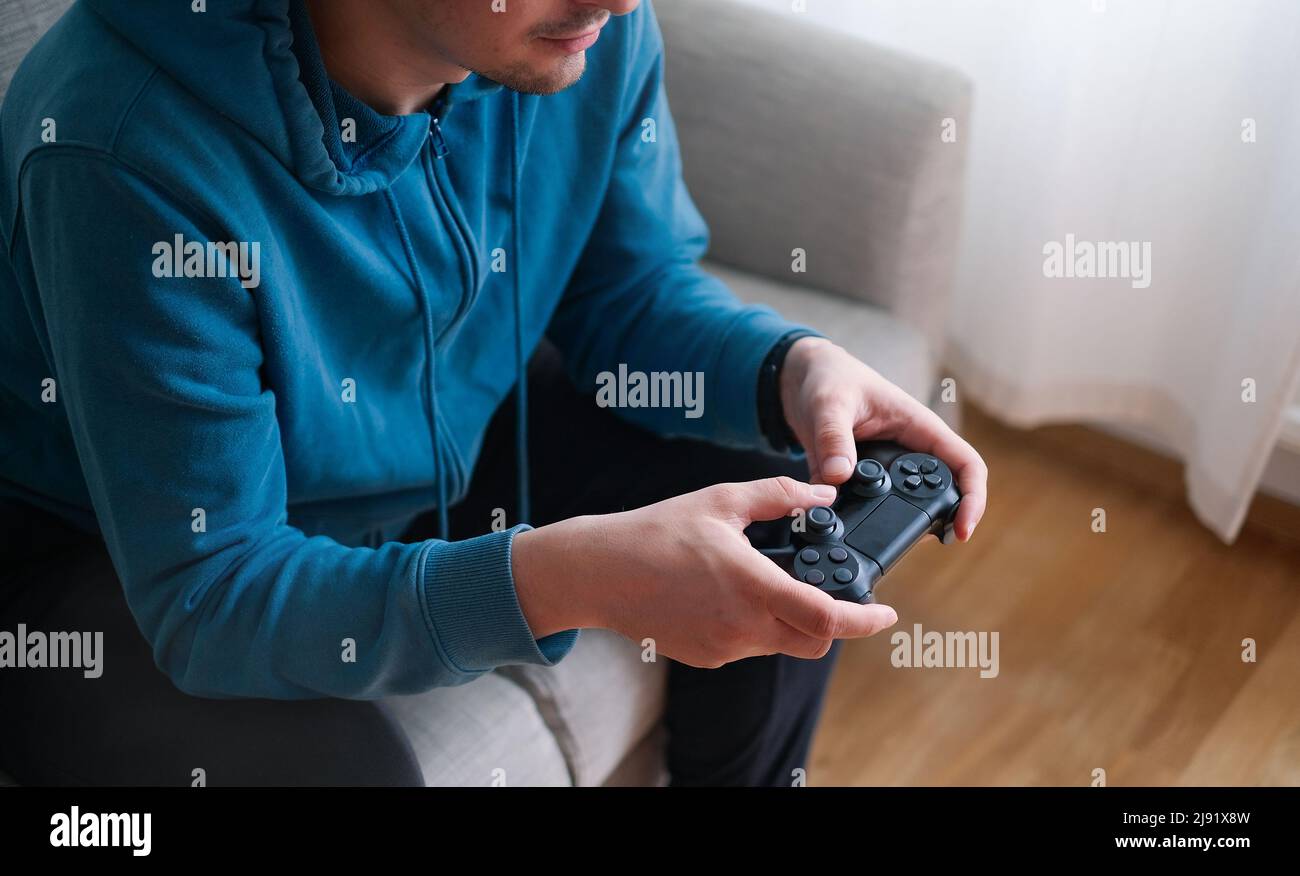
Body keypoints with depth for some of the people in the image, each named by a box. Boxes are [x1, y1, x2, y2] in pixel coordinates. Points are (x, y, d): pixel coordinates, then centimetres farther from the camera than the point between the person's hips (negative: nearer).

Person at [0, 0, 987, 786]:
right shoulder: (129, 148, -35)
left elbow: (635, 287, -2)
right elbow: (207, 598, -32)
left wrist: (798, 366, -24)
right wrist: (563, 580, -45)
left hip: (442, 442, 6)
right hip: (133, 551, -5)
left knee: (801, 521, 0)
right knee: (338, 766, -34)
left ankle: (738, 780, 28)